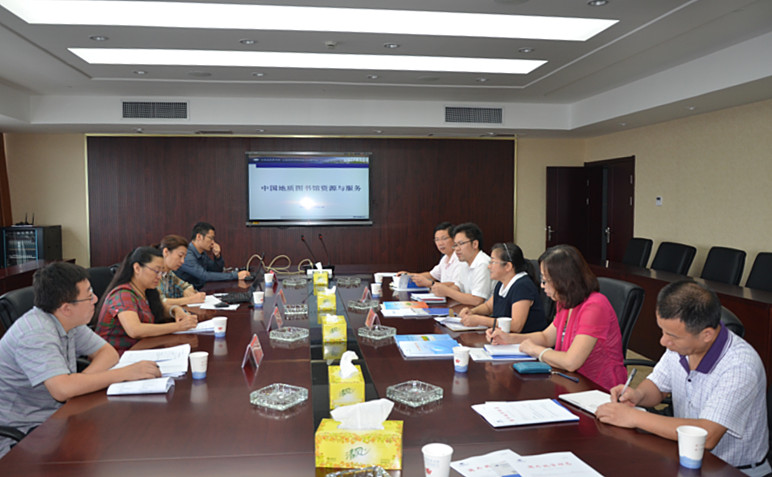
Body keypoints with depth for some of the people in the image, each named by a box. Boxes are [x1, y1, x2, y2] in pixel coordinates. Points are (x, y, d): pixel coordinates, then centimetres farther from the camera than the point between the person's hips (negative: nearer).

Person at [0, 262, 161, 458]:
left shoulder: (68, 320, 1)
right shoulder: (35, 334, -25)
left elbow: (109, 353, 5)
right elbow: (62, 389, -36)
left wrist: (80, 382, -15)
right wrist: (126, 373, -30)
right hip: (19, 435, -8)